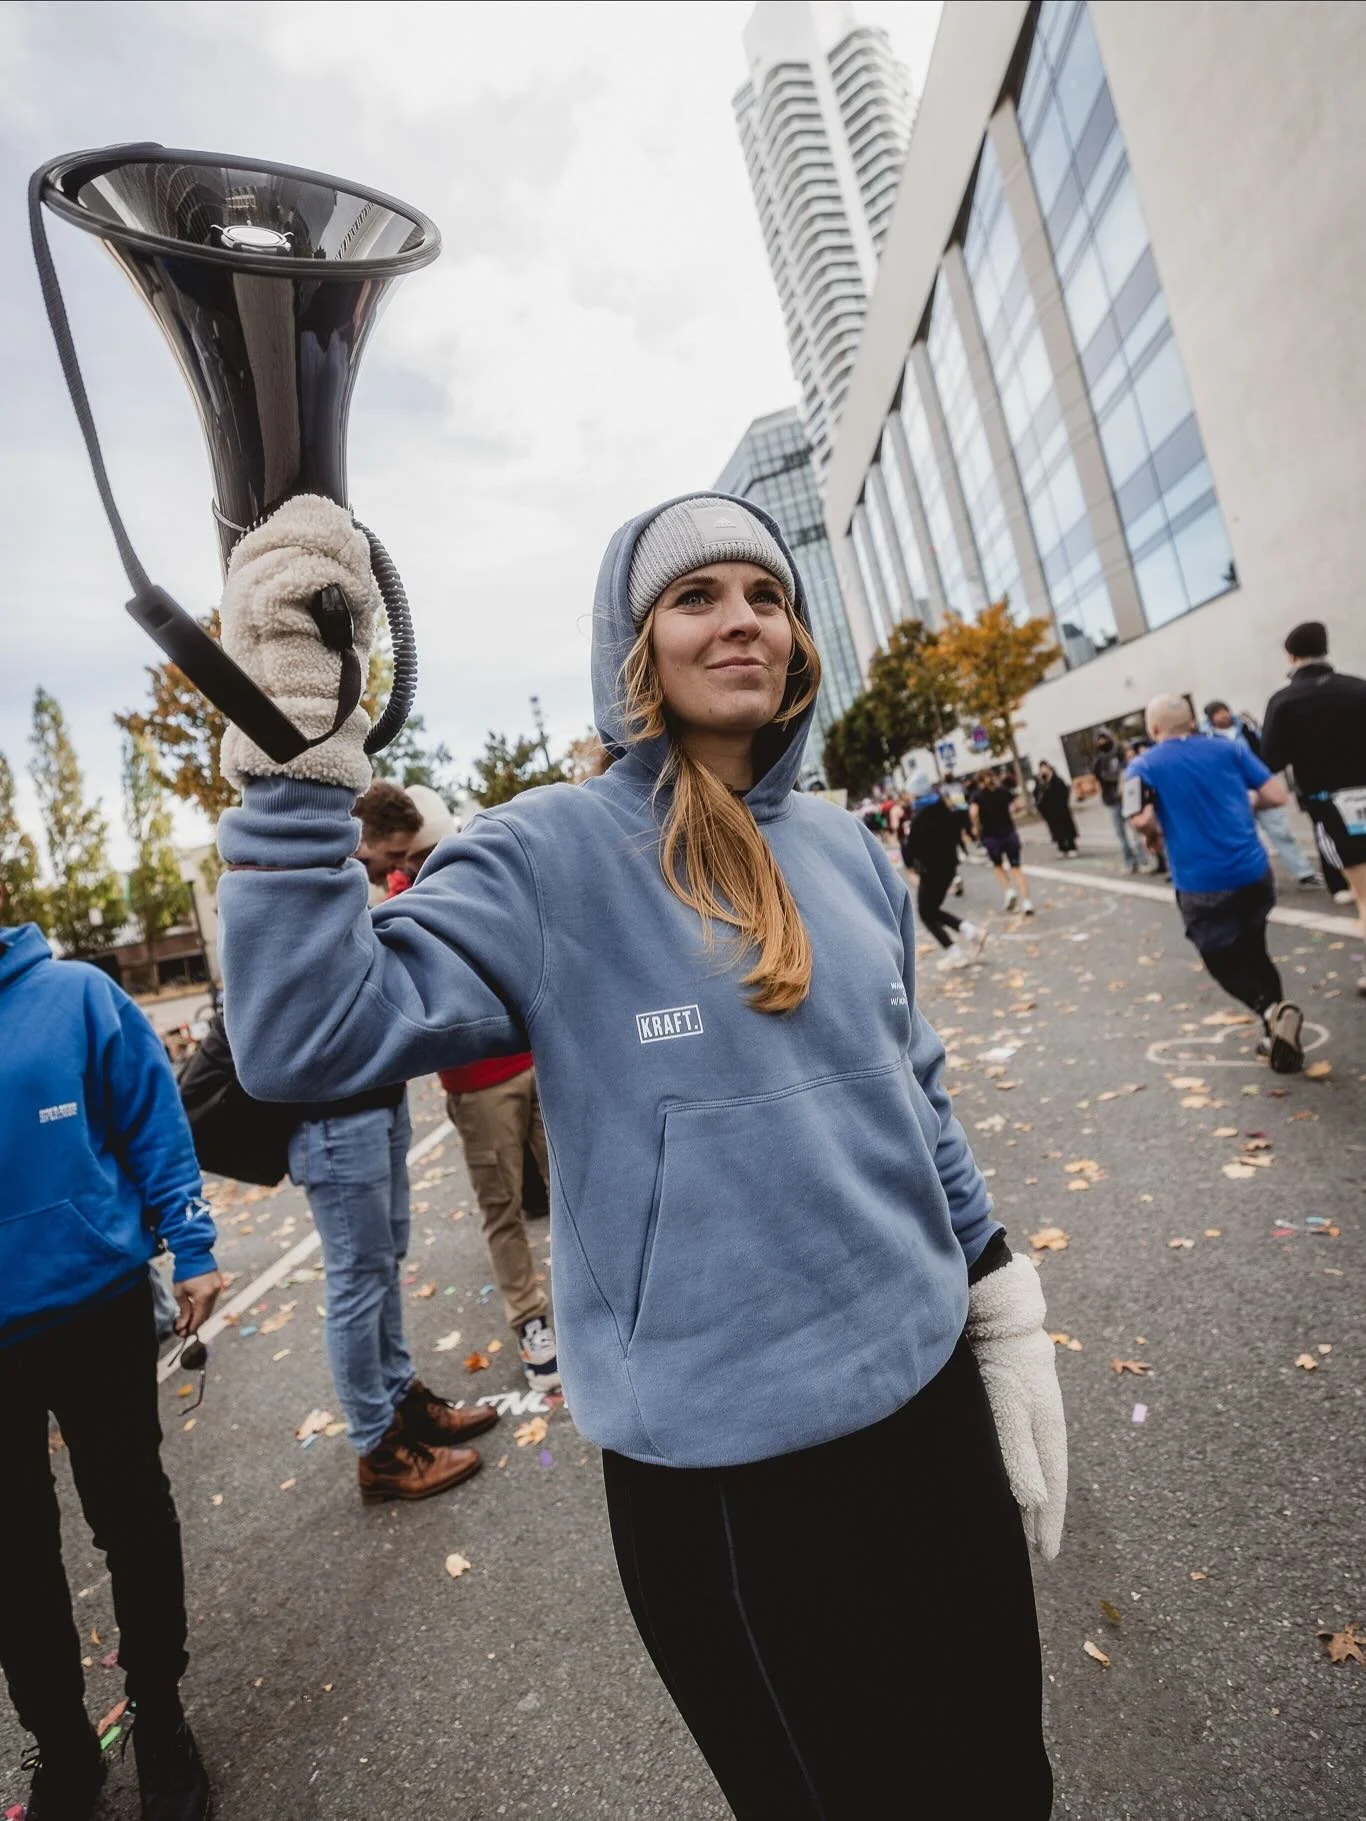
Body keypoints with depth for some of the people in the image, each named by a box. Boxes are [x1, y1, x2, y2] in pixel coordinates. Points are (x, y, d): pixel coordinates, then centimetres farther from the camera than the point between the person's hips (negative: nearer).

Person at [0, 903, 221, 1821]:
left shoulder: (74, 993, -9)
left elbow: (154, 1123, -6)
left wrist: (191, 1249, -9)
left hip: (97, 1306, -2)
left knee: (133, 1520, 16)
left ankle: (159, 1720, 39)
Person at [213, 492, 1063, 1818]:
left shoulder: (847, 851, 2)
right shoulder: (552, 854, -14)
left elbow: (916, 1099, 9)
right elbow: (308, 1039, -23)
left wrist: (1007, 1317, 11)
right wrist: (293, 757, -31)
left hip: (927, 1397, 6)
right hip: (722, 1466, -5)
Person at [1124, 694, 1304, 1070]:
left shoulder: (1143, 765, -3)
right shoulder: (1230, 748, 6)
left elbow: (1142, 821, -16)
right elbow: (1276, 795, 2)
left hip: (1201, 884, -4)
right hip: (1253, 872, 4)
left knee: (1224, 962, 12)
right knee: (1254, 952, 22)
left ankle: (1272, 1011, -14)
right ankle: (1276, 1031, 20)